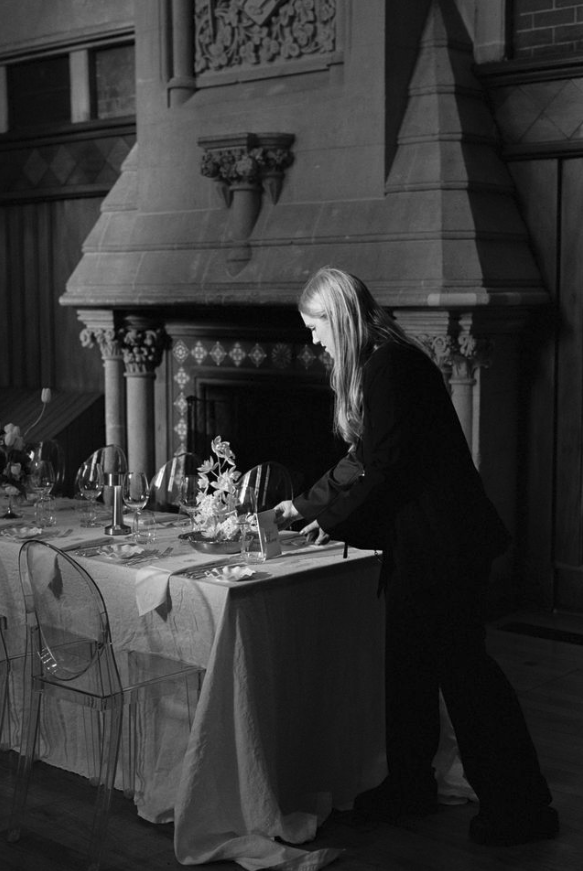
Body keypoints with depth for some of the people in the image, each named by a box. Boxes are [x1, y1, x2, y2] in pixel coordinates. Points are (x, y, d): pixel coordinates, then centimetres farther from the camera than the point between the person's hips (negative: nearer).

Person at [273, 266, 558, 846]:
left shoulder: (392, 365, -18)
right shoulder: (375, 364, 13)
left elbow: (378, 466, -19)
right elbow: (365, 459, 18)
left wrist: (312, 507, -8)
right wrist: (322, 512, 13)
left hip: (442, 539, -10)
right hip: (417, 540, 10)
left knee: (461, 665, -2)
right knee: (408, 663, 15)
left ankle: (519, 806, 10)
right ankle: (409, 786, 29)